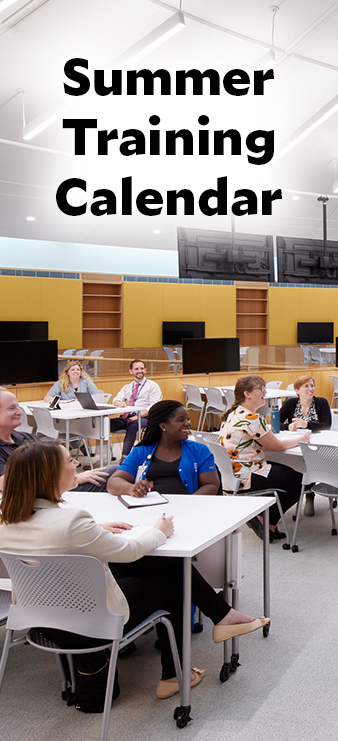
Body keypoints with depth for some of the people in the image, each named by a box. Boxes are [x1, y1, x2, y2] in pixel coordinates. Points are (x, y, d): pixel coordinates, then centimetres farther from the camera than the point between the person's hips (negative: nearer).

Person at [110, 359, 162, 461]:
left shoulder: (153, 386, 9)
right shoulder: (127, 387, 26)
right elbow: (116, 400, 13)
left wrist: (138, 416, -19)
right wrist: (119, 403, -14)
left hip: (144, 417, -4)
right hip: (127, 417, 5)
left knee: (132, 425, -39)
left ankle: (124, 458, -37)